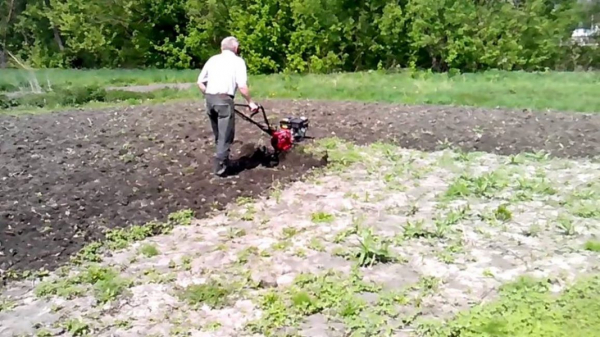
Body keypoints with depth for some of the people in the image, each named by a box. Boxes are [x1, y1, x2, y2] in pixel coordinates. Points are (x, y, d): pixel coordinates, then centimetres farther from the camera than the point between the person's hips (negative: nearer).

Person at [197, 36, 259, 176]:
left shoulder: (213, 59, 17)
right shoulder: (238, 61, 2)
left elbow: (200, 82, 15)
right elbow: (242, 86, -10)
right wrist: (250, 102, 0)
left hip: (209, 98, 6)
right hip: (224, 99, -6)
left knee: (218, 134, 20)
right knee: (225, 135, 2)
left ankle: (222, 161, 32)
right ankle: (220, 166, 3)